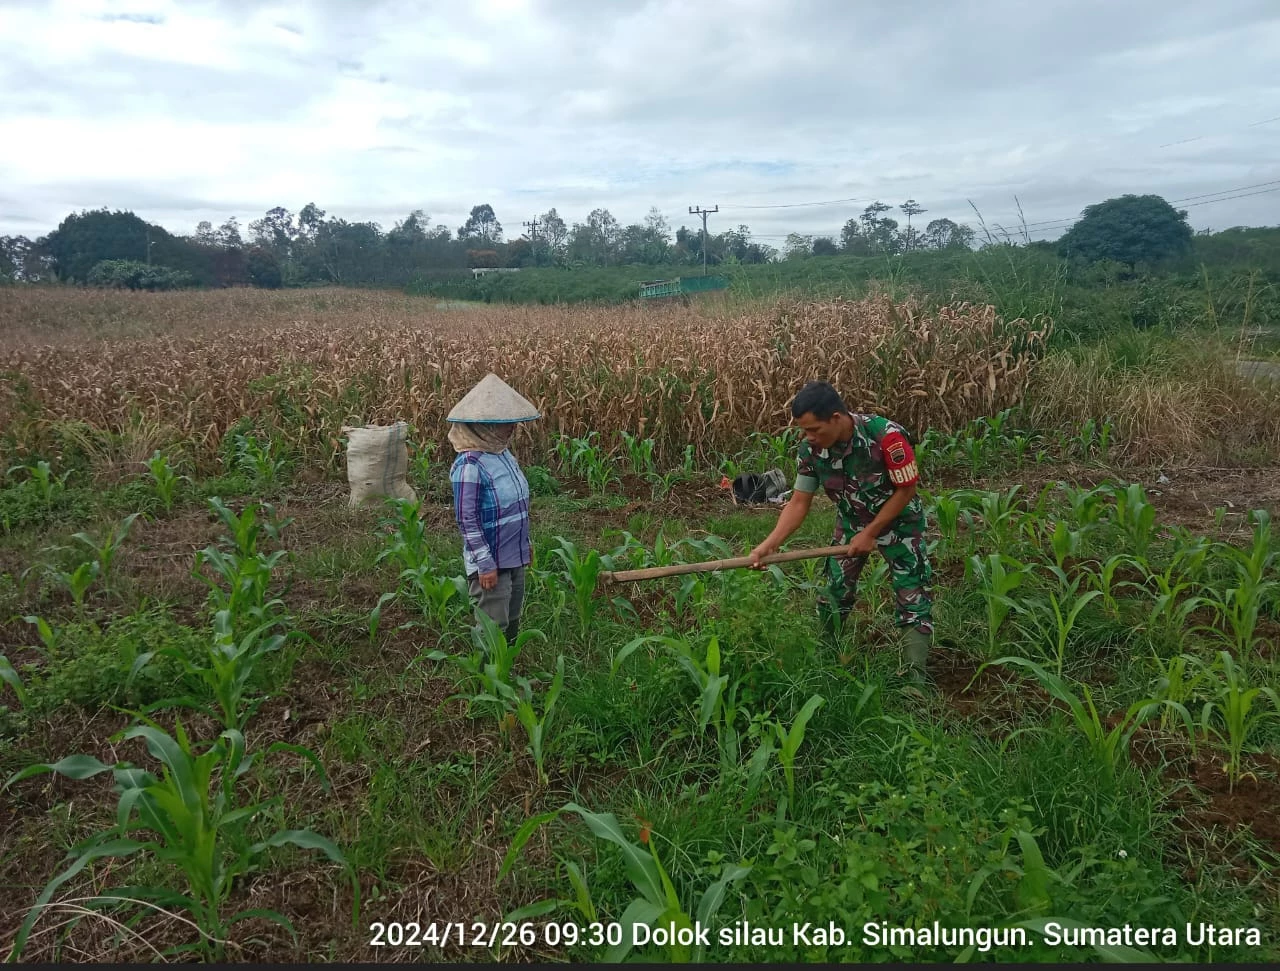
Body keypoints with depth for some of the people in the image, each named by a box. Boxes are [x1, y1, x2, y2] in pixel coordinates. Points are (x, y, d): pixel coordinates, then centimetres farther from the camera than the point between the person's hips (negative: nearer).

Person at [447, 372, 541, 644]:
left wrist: (524, 542, 19)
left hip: (515, 559, 9)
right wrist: (485, 564, -20)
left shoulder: (504, 454, 4)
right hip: (491, 564, -9)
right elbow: (467, 519, -21)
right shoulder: (470, 465, -21)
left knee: (511, 626, 20)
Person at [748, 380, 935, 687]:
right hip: (851, 523, 4)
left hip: (898, 522, -4)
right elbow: (799, 503, -14)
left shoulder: (885, 435, -35)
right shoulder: (811, 448, -21)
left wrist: (871, 533, -21)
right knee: (835, 592, 9)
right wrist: (770, 544, -26)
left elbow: (906, 490, -23)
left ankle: (915, 676, 6)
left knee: (914, 599, -5)